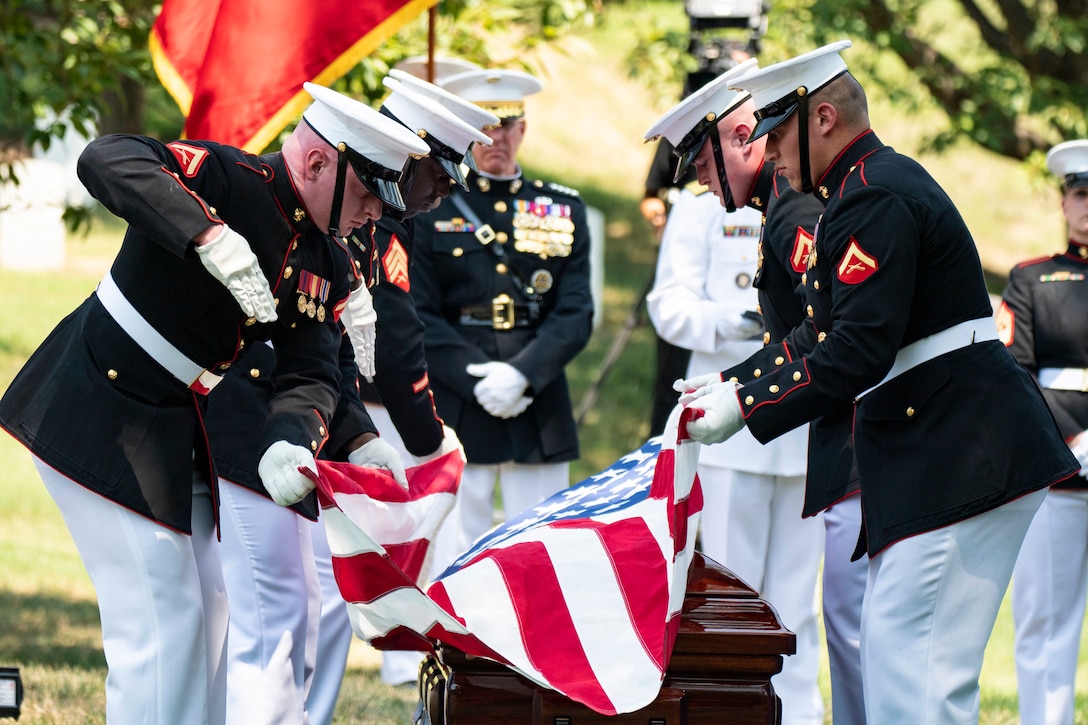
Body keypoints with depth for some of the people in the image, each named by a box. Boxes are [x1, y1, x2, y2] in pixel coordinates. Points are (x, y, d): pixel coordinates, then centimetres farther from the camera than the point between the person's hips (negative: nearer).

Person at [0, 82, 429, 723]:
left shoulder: (330, 266, 3)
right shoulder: (229, 181, -21)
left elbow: (311, 375, -5)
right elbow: (106, 161, -38)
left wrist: (288, 444, -27)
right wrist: (211, 237, -48)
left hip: (179, 428, 9)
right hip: (100, 412, -9)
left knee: (210, 604, 16)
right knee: (159, 612, -9)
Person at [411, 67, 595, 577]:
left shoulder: (564, 210, 11)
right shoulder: (430, 210, 5)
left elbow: (576, 314, 3)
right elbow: (420, 318, -1)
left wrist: (521, 375, -13)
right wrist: (477, 381, -14)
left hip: (540, 411, 2)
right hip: (457, 411, -2)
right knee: (457, 559, -3)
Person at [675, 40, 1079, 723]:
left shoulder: (872, 199, -15)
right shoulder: (888, 178, 20)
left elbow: (857, 355, -22)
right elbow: (833, 334, 25)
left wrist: (745, 409, -15)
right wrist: (735, 383, 20)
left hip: (962, 459, -11)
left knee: (912, 669, -13)